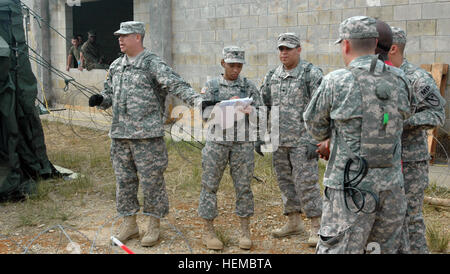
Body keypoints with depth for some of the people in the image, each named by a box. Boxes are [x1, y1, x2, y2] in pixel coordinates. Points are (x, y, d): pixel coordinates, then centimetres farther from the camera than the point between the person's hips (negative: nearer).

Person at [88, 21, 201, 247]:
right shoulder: (116, 66, 15)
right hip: (119, 135, 7)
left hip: (147, 135, -6)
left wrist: (197, 100, -33)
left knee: (151, 180, 0)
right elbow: (110, 93, 25)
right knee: (123, 179, 12)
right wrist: (100, 99, 2)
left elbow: (176, 85, -17)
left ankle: (154, 226, 14)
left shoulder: (153, 64, -6)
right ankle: (129, 224, 25)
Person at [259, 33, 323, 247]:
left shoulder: (312, 74, -8)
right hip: (279, 141, 6)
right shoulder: (272, 76, 9)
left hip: (302, 141, -6)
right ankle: (294, 223, 24)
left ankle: (317, 227, 4)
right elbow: (263, 106, 15)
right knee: (285, 181, 12)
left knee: (306, 183, -5)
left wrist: (314, 141, -18)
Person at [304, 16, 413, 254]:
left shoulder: (335, 83, -10)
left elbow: (315, 127, 2)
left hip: (351, 190, -5)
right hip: (392, 188, 5)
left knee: (336, 249, 2)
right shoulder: (400, 84, 2)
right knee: (386, 248, 18)